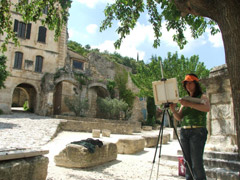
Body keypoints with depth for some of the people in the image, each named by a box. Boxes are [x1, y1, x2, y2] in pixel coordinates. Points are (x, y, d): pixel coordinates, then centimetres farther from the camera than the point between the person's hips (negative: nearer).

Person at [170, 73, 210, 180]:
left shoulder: (202, 97, 4)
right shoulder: (185, 99, 18)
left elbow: (207, 108, -18)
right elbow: (179, 117, 13)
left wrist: (189, 104, -23)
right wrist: (173, 110, -6)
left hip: (197, 131, -5)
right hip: (184, 131, 5)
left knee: (196, 162, -10)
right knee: (187, 162, 7)